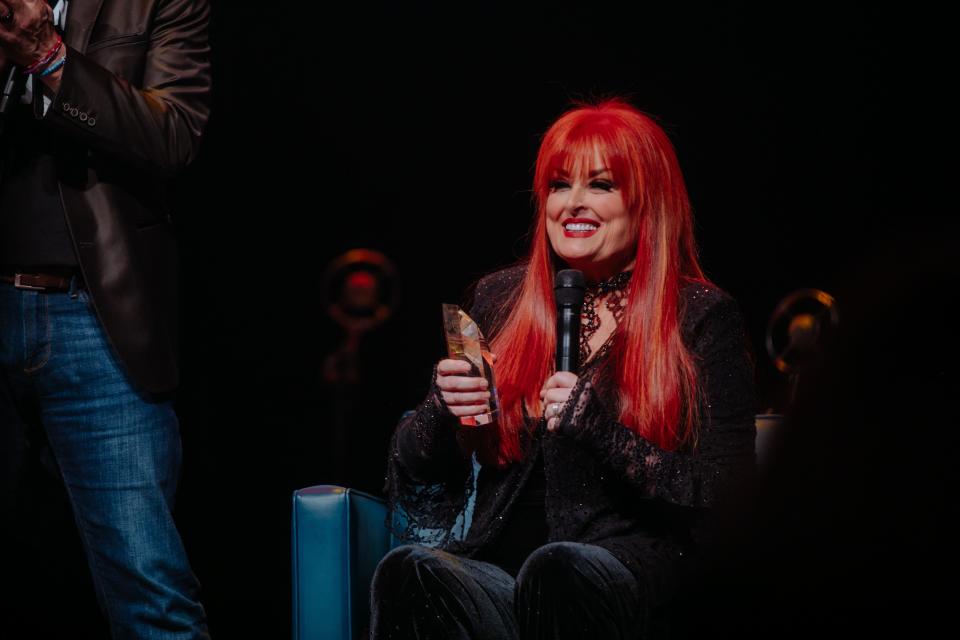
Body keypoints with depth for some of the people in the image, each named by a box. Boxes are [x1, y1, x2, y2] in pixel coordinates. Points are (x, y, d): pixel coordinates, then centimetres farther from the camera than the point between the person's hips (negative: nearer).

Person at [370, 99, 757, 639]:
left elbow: (725, 489, -3)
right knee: (409, 570, -31)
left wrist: (600, 428, -14)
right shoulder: (500, 299, 15)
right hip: (497, 555, 3)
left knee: (553, 570, -37)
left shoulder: (703, 317, 4)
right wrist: (444, 408, -5)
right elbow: (415, 467, 18)